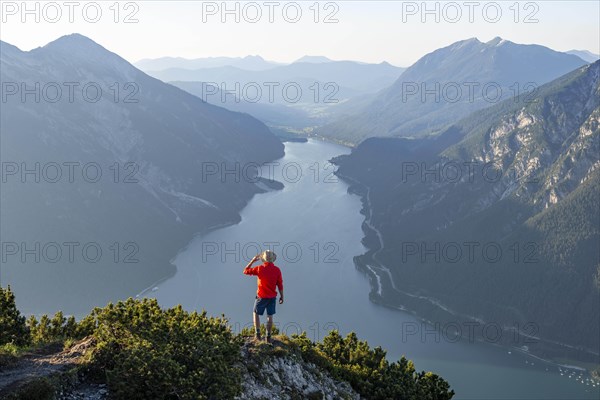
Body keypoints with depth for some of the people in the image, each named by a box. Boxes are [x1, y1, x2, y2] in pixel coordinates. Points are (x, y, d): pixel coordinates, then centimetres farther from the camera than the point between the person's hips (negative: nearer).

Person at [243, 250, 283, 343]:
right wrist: (281, 296, 8)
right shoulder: (277, 270, -10)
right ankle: (268, 337, 16)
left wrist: (253, 261, 3)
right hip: (272, 297, 2)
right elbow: (280, 284, -4)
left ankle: (257, 334, 14)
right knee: (270, 316, 13)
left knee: (256, 314, 18)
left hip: (262, 296, -2)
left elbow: (245, 271, -5)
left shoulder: (259, 269, -17)